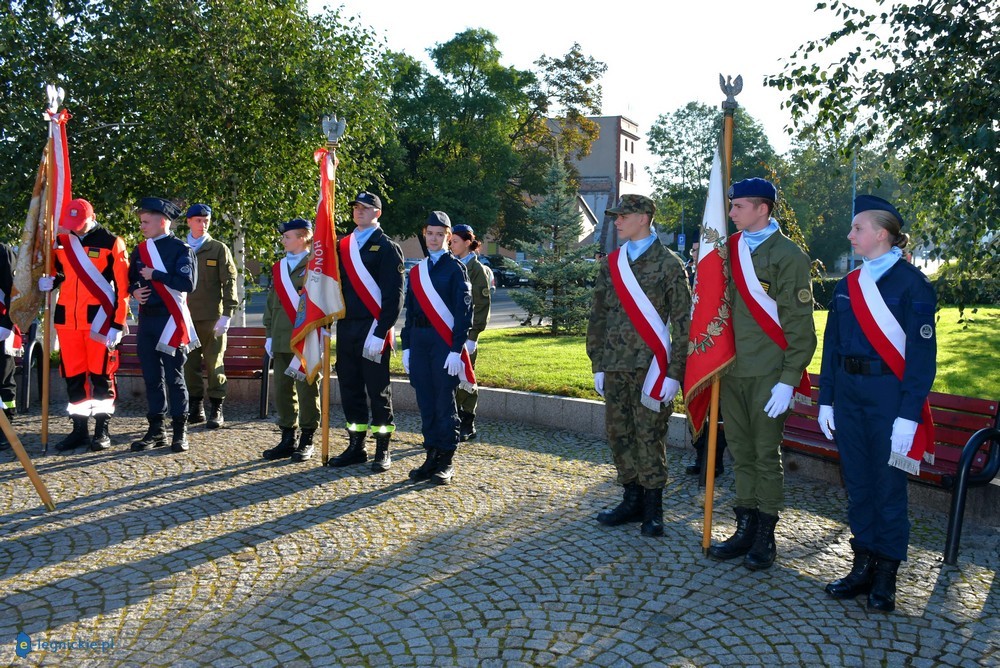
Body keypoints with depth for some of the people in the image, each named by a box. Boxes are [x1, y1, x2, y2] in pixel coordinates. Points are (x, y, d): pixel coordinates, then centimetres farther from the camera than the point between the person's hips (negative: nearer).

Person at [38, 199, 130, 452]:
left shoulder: (111, 243, -3)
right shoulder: (60, 242, 10)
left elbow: (122, 286, -5)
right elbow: (55, 272, 24)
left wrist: (118, 324, -10)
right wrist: (48, 281, -2)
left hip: (99, 319, -5)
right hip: (67, 319, 5)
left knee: (101, 374, 0)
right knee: (73, 375, 8)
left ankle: (102, 431, 9)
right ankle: (79, 430, 17)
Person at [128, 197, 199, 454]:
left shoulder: (181, 249, -6)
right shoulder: (140, 250, 12)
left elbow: (188, 283, -17)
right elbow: (131, 280, 22)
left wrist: (155, 274, -16)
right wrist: (135, 292, 0)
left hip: (171, 320, -6)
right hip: (147, 319, 6)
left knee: (174, 377, 0)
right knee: (151, 377, 9)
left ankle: (180, 432, 8)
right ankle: (156, 430, 18)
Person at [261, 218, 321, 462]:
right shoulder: (279, 267, 16)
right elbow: (272, 300, 18)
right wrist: (270, 333, 11)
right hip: (281, 339, 6)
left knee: (307, 389, 2)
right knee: (282, 389, 9)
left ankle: (307, 441, 12)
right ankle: (288, 439, 19)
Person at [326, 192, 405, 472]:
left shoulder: (387, 247, -3)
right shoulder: (342, 246, 15)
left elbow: (394, 294, -9)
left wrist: (380, 333, -17)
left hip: (372, 331, -6)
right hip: (345, 330, 6)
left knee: (378, 391, 1)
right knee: (350, 389, 10)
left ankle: (383, 451, 10)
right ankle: (356, 447, 22)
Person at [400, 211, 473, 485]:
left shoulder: (456, 268, -1)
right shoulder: (416, 272, 14)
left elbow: (464, 311, -7)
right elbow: (410, 311, 16)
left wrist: (456, 350, -14)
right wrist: (407, 347, 10)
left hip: (444, 342, -5)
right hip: (419, 342, 5)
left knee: (445, 402, -1)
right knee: (425, 402, 8)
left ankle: (447, 462, 7)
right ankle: (432, 457, 17)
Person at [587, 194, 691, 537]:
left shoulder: (669, 264, -3)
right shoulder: (611, 263, 12)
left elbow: (683, 322, -5)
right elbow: (598, 317, 15)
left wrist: (674, 373, -10)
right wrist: (598, 365, 11)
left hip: (650, 367, -5)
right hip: (615, 368, 5)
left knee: (649, 438, -1)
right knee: (619, 436, 9)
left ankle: (652, 509, 12)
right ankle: (632, 501, 23)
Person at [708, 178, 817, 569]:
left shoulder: (787, 255, -6)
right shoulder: (731, 250, 12)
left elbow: (798, 323, -9)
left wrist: (788, 380, -14)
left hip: (768, 375, -5)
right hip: (732, 371, 6)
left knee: (766, 454, 4)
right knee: (741, 452, 12)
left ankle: (765, 537, 16)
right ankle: (745, 528, 23)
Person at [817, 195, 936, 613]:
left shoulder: (912, 284, -8)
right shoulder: (848, 285, 10)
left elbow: (922, 353, -12)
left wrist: (909, 414, -16)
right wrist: (826, 400, 9)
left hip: (889, 394, -6)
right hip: (849, 394, 6)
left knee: (888, 485, 4)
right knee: (857, 483, 12)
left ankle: (886, 575, 18)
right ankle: (863, 565, 24)